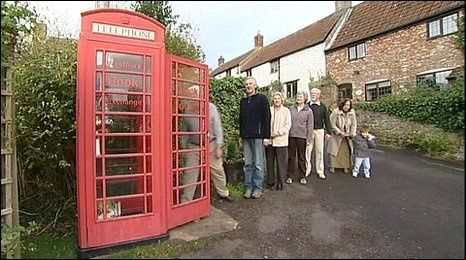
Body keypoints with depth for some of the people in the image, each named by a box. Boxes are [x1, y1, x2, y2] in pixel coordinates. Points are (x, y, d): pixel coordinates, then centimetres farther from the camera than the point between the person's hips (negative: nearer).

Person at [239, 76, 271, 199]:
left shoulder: (262, 98, 0)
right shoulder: (243, 100, 16)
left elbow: (267, 118, -6)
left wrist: (266, 136, -12)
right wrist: (241, 135, 15)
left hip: (258, 136, -5)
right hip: (246, 136, 5)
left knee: (258, 164, 2)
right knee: (247, 164, 8)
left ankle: (257, 188, 13)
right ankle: (248, 187, 17)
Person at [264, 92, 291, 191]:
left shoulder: (286, 110, 5)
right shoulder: (269, 110, 9)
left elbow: (288, 125, -1)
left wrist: (278, 133, -13)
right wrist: (265, 138, -5)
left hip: (281, 140, -2)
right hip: (269, 141, 2)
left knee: (281, 163, 2)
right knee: (269, 162, 9)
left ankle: (280, 182, 15)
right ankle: (270, 181, 24)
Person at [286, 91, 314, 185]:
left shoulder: (308, 111, 4)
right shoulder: (291, 109, 9)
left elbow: (310, 126, 2)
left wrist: (309, 139, -4)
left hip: (302, 136, -1)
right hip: (291, 136, 2)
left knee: (302, 157, 7)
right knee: (291, 156, 6)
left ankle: (302, 176, 19)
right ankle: (290, 176, 16)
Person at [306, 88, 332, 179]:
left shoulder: (323, 106, 6)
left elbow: (326, 120, 7)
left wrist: (328, 132, 3)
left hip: (319, 130, 1)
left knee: (319, 151, 6)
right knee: (307, 150, 0)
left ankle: (320, 171, 15)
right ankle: (307, 169, 13)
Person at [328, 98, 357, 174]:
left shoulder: (352, 113, -10)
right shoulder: (336, 112, -20)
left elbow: (353, 124, 0)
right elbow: (332, 124, -17)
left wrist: (352, 134, -9)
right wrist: (340, 132, -19)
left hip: (347, 136, 3)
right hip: (336, 135, -3)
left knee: (347, 151, 7)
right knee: (334, 150, 3)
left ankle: (346, 166, 21)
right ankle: (333, 166, 16)